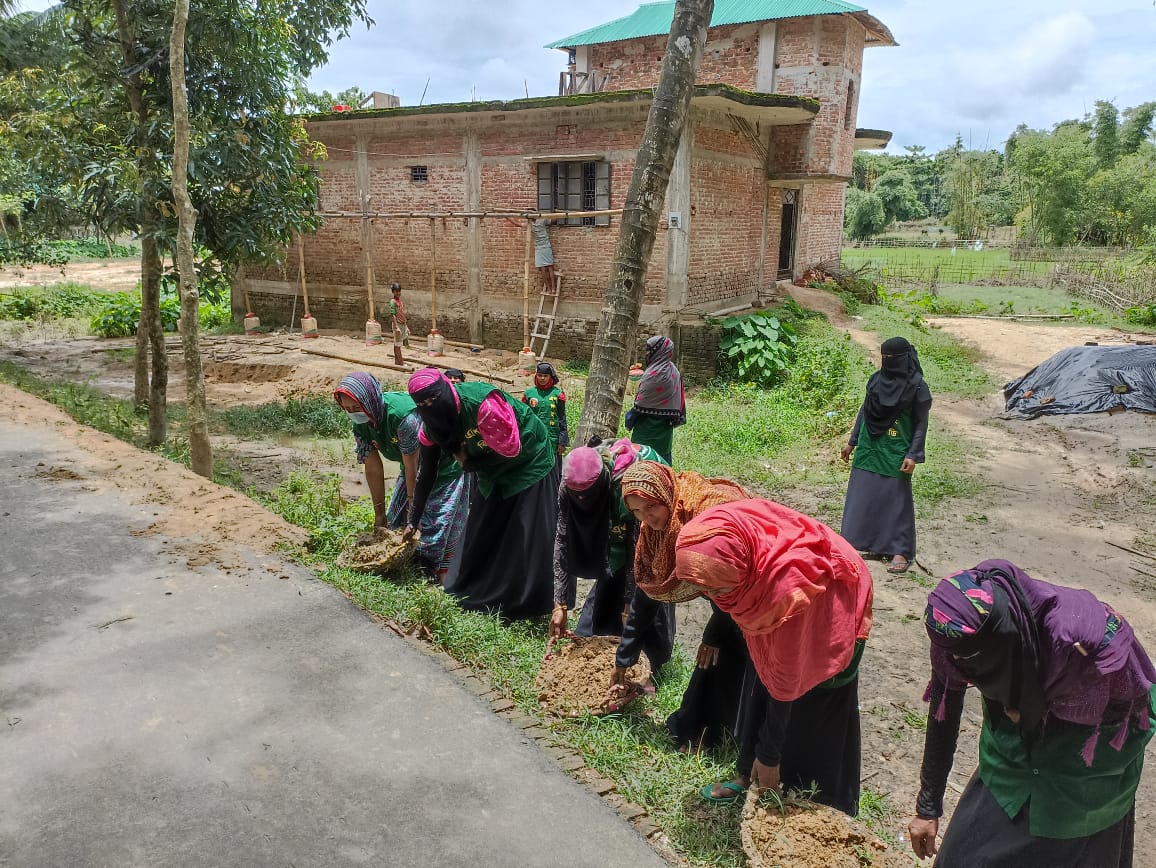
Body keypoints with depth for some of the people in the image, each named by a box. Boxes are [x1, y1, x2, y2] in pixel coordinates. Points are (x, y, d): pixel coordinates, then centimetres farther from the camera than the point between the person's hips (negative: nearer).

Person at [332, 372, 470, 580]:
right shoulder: (361, 425, -12)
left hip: (445, 466, -8)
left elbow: (412, 468, -29)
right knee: (395, 523, 10)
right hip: (414, 466, 8)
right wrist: (379, 514, 0)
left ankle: (444, 575, 0)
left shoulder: (403, 415, -36)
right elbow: (373, 469, -4)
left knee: (438, 522, -11)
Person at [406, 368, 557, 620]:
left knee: (527, 535, -6)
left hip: (528, 459, -7)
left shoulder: (481, 403, -35)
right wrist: (413, 520, 4)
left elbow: (511, 450, -26)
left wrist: (470, 463, -15)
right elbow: (426, 474, 0)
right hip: (491, 468, 7)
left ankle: (524, 606, 4)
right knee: (481, 531, 10)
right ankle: (475, 595, 26)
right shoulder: (430, 425, -12)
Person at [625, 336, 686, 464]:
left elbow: (641, 401, -16)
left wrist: (630, 420, -5)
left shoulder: (654, 373, -20)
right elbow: (679, 399, 9)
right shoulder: (674, 371, 5)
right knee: (663, 452, 14)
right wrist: (675, 419, 16)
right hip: (666, 426, 8)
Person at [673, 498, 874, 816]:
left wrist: (769, 756, -19)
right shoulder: (723, 538, -31)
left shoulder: (788, 589, -44)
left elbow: (786, 681, -30)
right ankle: (748, 776, 29)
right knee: (760, 694, 13)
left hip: (828, 618, -6)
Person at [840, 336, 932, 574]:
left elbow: (921, 424, -6)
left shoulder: (917, 386, -9)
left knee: (896, 499, 0)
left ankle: (901, 552, 8)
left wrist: (913, 455, -13)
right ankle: (853, 542, 18)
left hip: (896, 453, -5)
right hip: (869, 448, 5)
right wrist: (852, 442, 14)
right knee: (861, 496, 8)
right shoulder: (877, 378, 5)